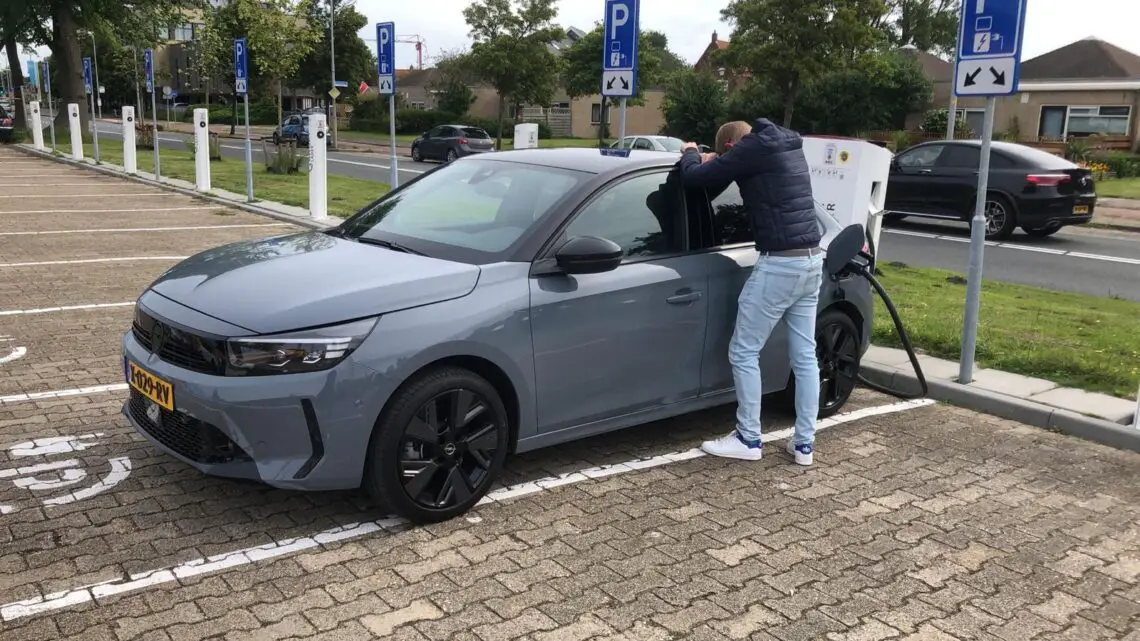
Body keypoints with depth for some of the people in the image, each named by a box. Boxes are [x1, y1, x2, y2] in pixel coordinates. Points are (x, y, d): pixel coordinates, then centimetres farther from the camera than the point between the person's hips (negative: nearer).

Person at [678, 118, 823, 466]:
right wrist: (714, 162, 26)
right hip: (812, 259, 9)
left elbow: (694, 178, -8)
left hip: (780, 263, -9)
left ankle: (749, 439, 10)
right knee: (805, 356, 11)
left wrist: (690, 153, 13)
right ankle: (804, 443, 17)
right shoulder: (789, 146, 17)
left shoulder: (752, 148, -10)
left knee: (744, 353, 3)